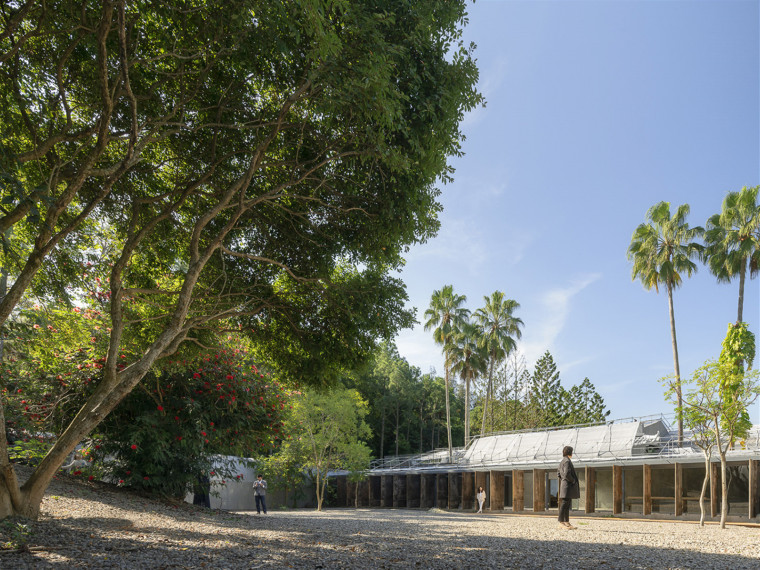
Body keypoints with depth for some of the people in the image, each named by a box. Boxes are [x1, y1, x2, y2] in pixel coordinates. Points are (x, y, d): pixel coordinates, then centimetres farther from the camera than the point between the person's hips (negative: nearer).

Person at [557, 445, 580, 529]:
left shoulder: (562, 462, 16)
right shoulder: (567, 461, -14)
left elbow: (558, 474, 22)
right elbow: (567, 474, -24)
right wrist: (573, 481, -11)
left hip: (564, 484, 10)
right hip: (568, 486, -10)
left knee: (567, 505, 12)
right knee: (564, 504, -8)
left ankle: (567, 523, 15)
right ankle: (561, 522, -7)